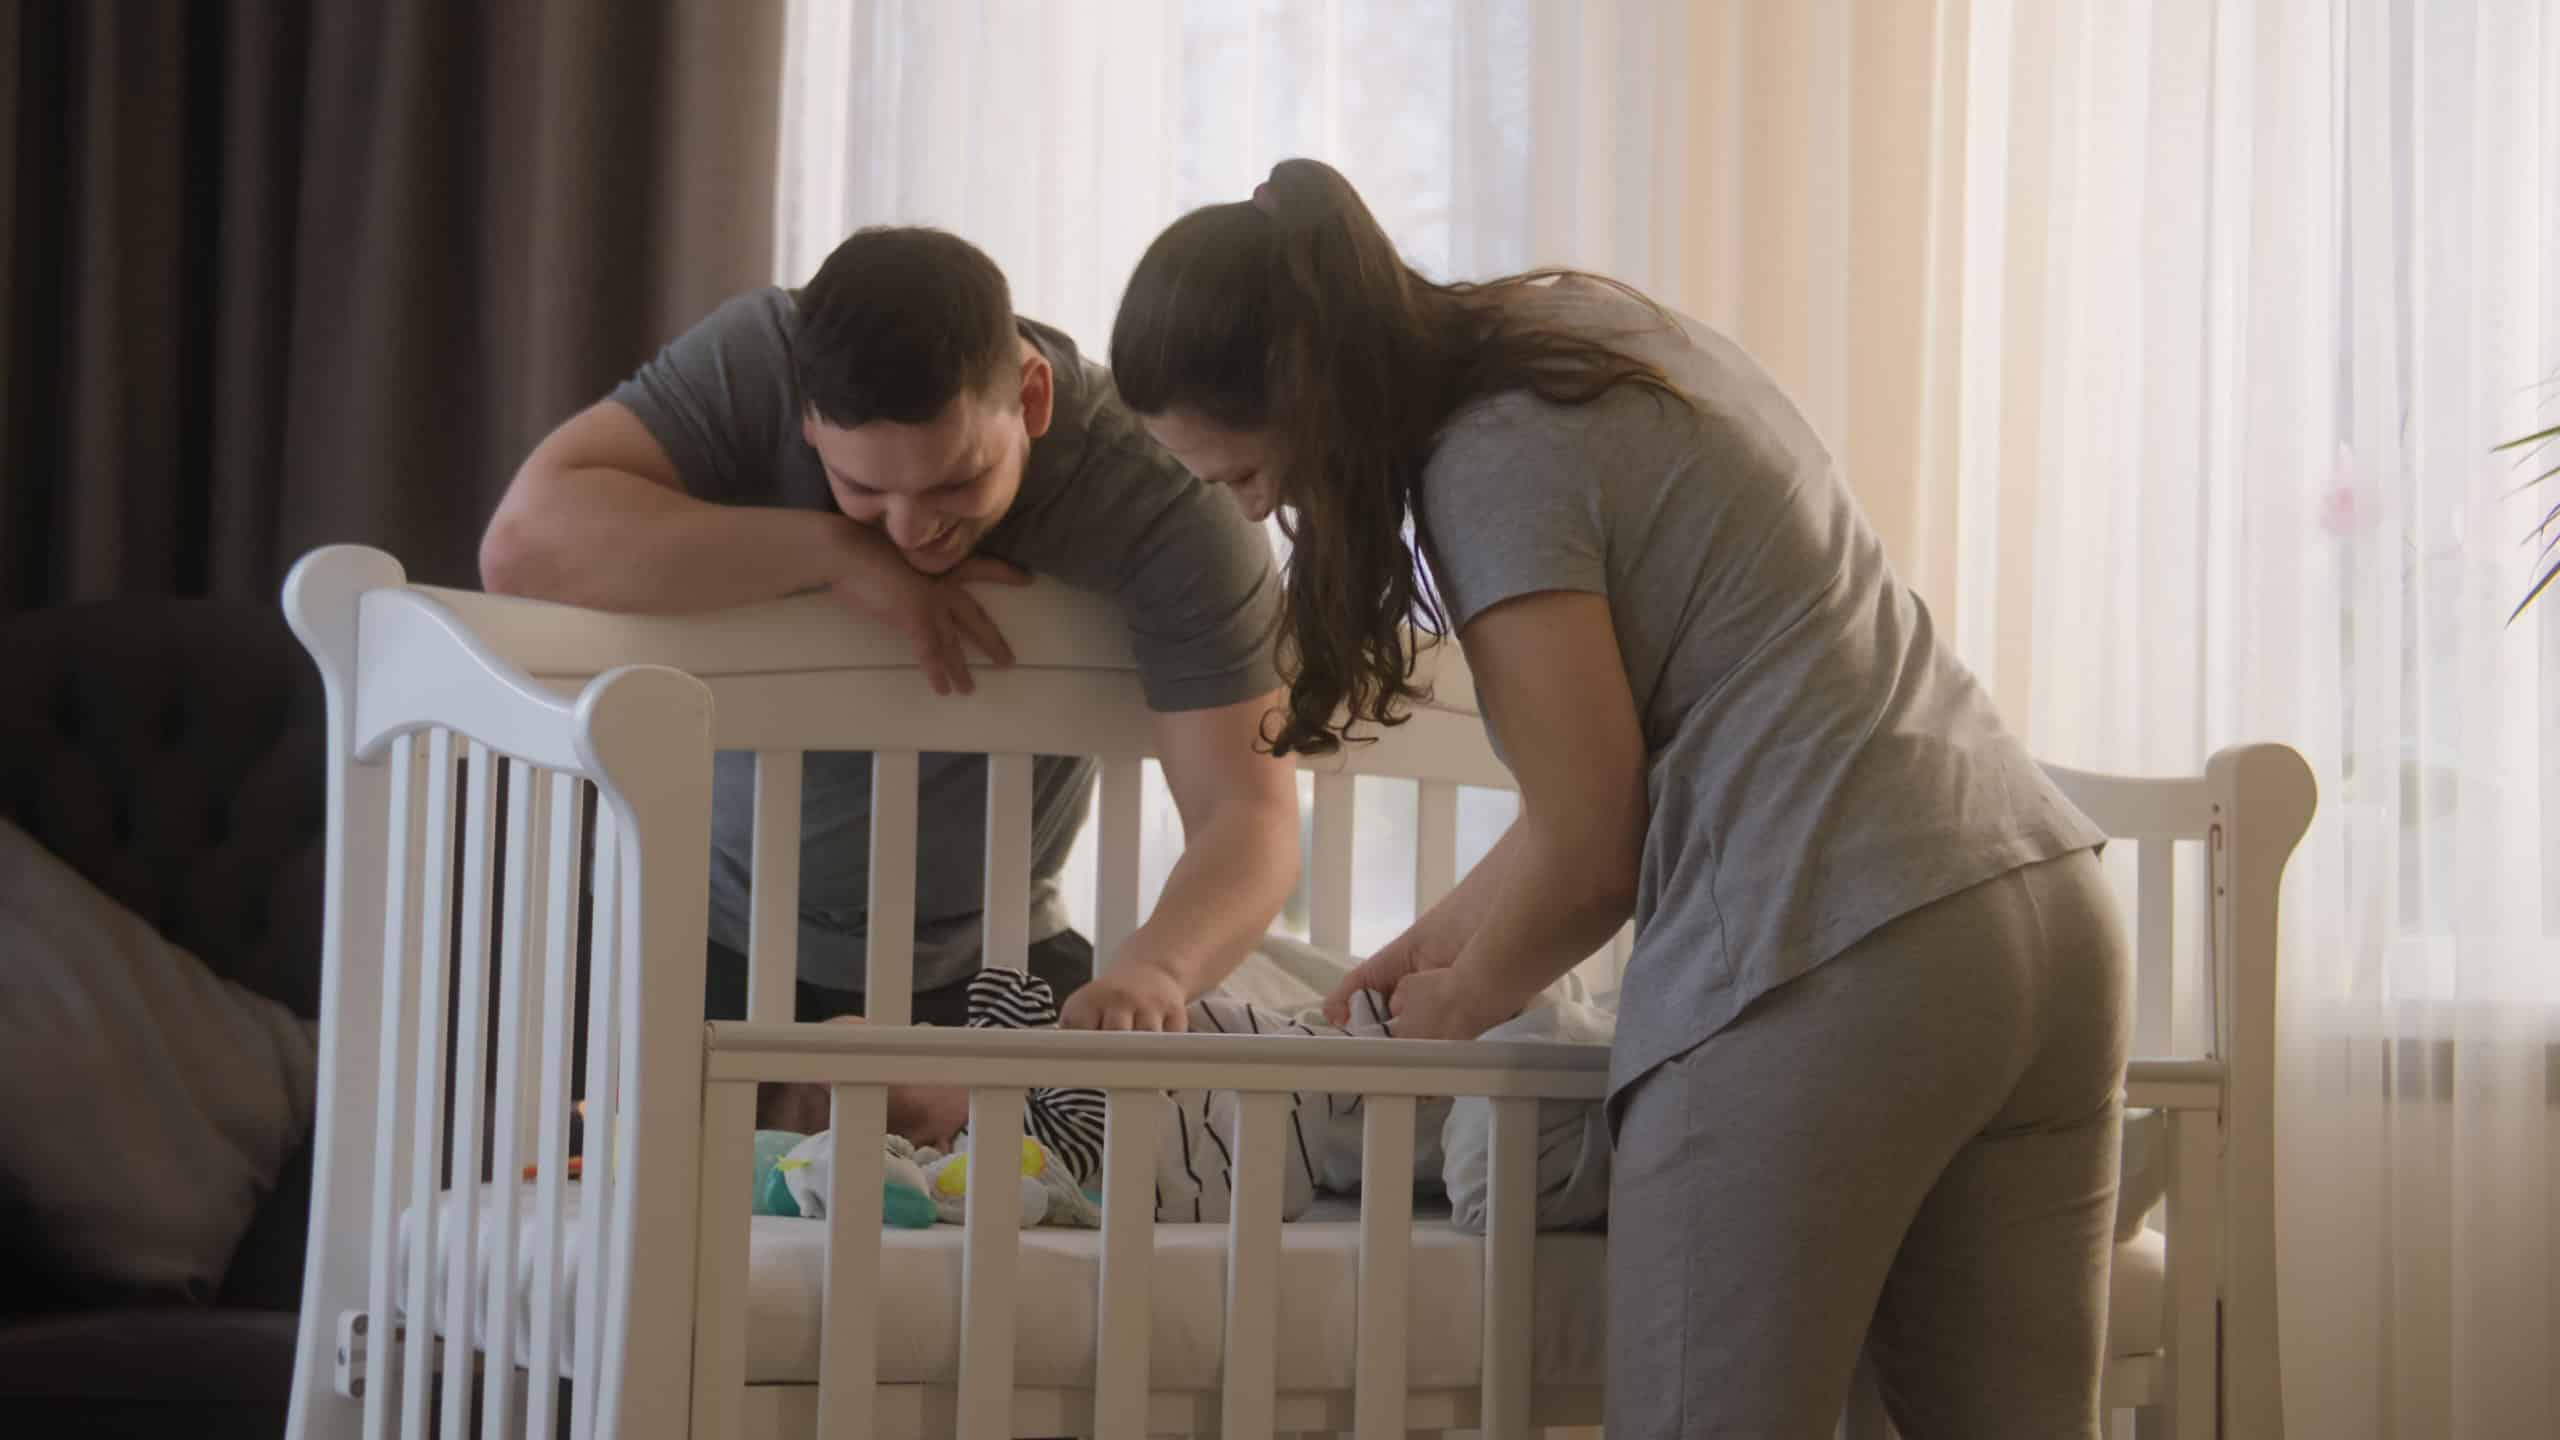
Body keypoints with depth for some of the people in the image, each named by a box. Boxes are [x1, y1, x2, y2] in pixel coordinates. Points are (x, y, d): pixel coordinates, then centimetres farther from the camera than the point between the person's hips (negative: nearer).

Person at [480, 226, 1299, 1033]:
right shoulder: (756, 361, -21)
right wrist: (831, 551, -34)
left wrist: (1154, 971, -48)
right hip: (704, 934, -1)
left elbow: (1247, 812, -27)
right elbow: (523, 543, -32)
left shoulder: (1166, 504, -23)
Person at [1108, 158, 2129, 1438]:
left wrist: (1453, 1008, 13)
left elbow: (1587, 854, -5)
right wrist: (1440, 941, 25)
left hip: (1833, 971, -9)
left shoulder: (1492, 461, -7)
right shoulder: (1585, 327, 20)